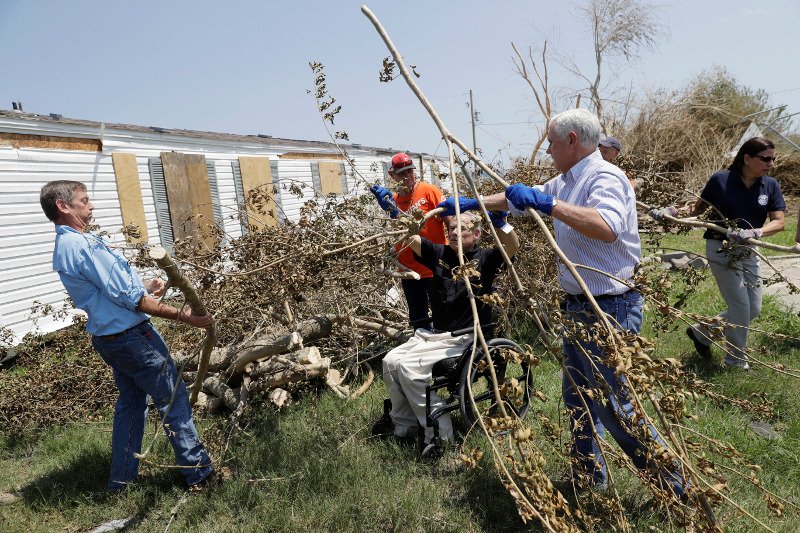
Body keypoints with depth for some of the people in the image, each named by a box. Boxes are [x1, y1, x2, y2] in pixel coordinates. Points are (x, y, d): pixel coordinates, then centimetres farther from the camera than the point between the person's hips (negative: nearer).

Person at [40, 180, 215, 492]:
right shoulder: (84, 245, -22)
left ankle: (122, 478, 30)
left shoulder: (63, 247, 10)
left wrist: (145, 288, 0)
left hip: (107, 337, 10)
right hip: (132, 336, -10)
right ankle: (199, 472, 9)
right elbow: (130, 299, -23)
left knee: (130, 402, 20)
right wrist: (182, 316, -19)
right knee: (173, 400, 0)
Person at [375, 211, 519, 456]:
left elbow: (513, 247, -23)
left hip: (465, 340, -6)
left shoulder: (484, 259, -6)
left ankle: (440, 434, -11)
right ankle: (404, 426, 10)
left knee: (409, 366, -22)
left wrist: (500, 222, -42)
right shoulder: (439, 253, 7)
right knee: (390, 361, -7)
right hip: (434, 333, 6)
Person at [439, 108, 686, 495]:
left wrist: (547, 203, -36)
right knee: (577, 397, 19)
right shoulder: (566, 181, 12)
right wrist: (469, 203, 25)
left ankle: (672, 482, 19)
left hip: (608, 310, -10)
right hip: (579, 306, 10)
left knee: (612, 406, -2)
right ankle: (589, 478, 36)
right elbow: (517, 199, 23)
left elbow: (608, 227, -36)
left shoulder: (605, 177, -17)